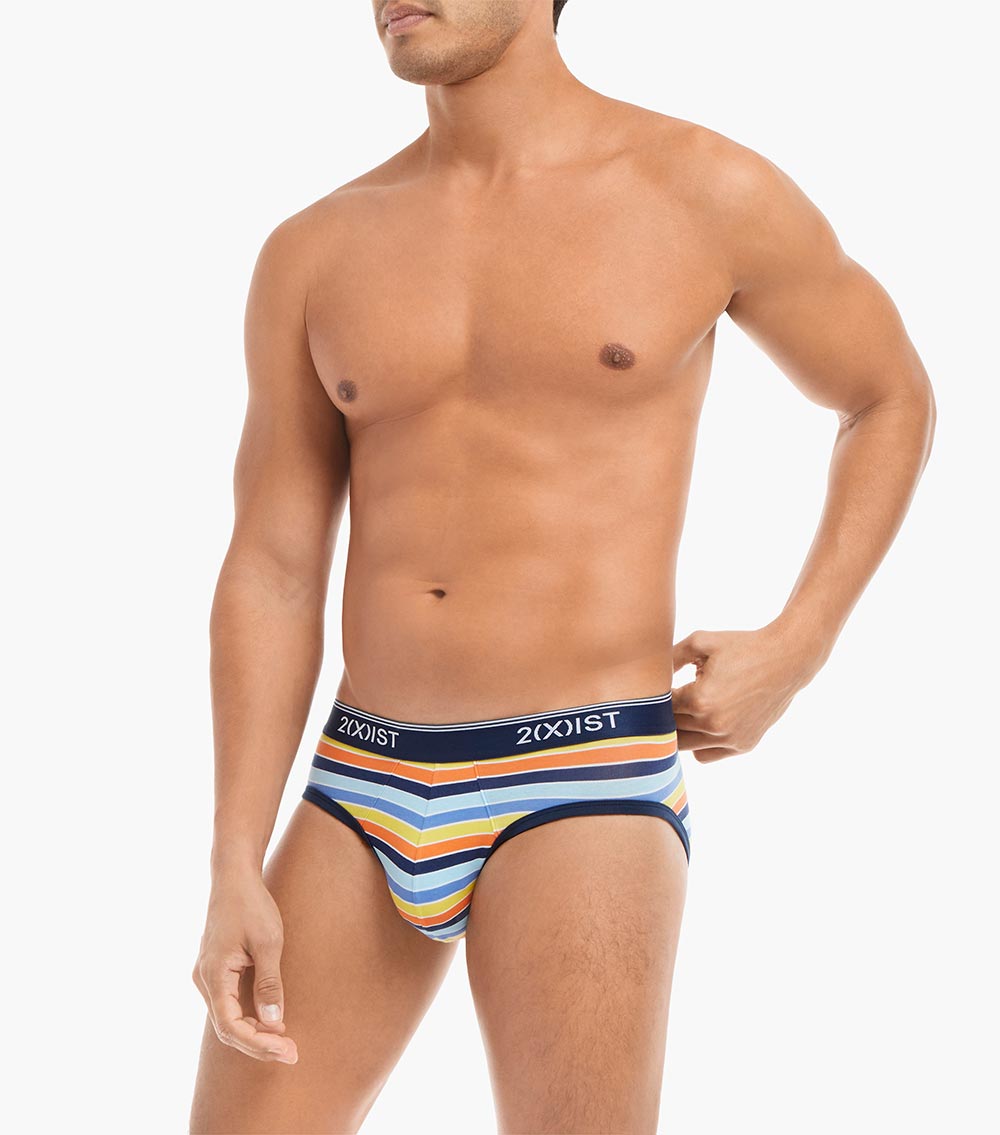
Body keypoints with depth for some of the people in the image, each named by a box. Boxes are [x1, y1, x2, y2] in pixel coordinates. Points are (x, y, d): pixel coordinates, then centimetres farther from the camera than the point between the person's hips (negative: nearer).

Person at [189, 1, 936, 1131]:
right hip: (364, 791, 4)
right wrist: (234, 876, -3)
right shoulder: (314, 254, 7)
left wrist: (794, 650, 0)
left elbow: (894, 399, 13)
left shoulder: (709, 192, -2)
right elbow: (271, 578, 5)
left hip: (585, 792, -4)